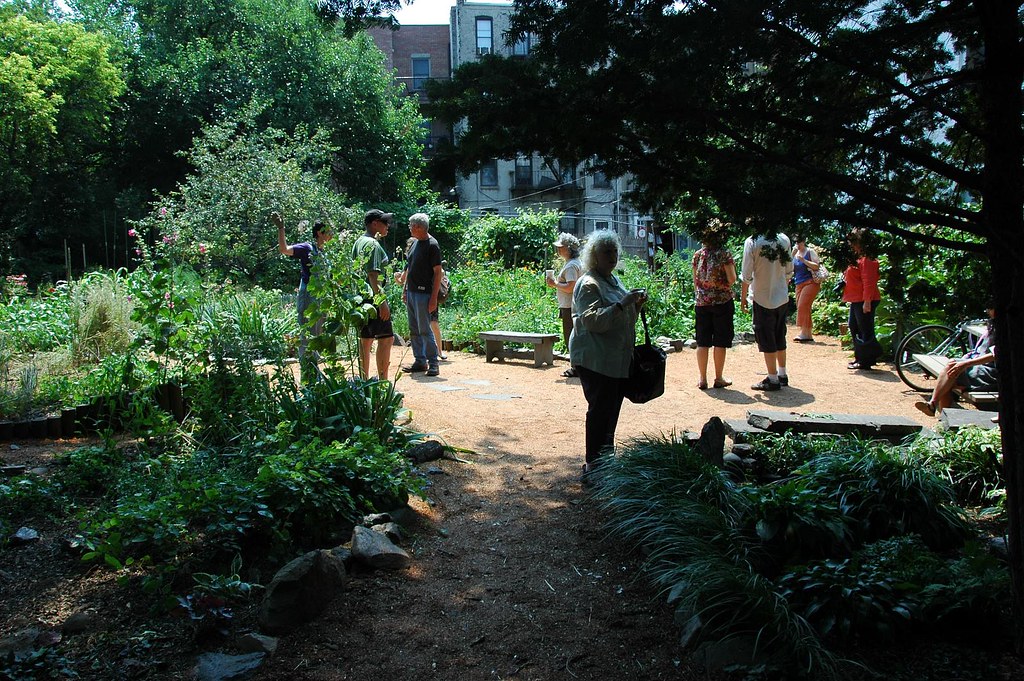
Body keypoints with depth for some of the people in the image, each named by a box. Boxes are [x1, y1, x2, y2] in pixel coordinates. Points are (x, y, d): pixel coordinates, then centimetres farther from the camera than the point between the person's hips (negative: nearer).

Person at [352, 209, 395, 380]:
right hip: (374, 298, -10)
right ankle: (383, 382, -10)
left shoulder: (358, 242, 17)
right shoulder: (373, 244, -14)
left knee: (366, 339, 12)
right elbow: (373, 275, -21)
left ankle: (364, 381, 15)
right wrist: (382, 303, -24)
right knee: (386, 338, -8)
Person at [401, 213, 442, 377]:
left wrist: (434, 297, -18)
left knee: (424, 330, -8)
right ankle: (419, 361, 19)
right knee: (414, 330, 11)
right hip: (411, 292, 9)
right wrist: (404, 290, 18)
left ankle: (433, 363, -2)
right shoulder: (416, 243, 14)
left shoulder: (432, 245, -11)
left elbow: (437, 272, -14)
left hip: (423, 293, -9)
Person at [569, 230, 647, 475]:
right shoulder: (589, 284, -12)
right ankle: (594, 466, -2)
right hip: (595, 360, -9)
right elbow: (593, 321, -23)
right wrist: (622, 304, -27)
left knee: (611, 411, 14)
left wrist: (636, 305, 9)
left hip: (617, 359, 9)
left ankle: (606, 460, 24)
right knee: (600, 411, -9)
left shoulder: (613, 280, 18)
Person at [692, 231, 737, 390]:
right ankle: (719, 379, 12)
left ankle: (703, 379, 10)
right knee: (720, 342, 5)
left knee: (702, 342, 7)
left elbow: (695, 280, 9)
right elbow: (732, 279, -11)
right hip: (722, 301, -3)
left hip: (701, 302, 3)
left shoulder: (697, 255, 3)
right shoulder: (724, 254, -8)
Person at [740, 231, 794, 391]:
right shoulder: (784, 240, 0)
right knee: (780, 338, 18)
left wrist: (743, 297, -2)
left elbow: (747, 275, -13)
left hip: (762, 298, -5)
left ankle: (773, 379, 6)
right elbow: (789, 271, 7)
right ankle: (782, 375, 28)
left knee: (767, 341, 3)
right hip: (782, 298, 5)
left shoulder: (752, 242, -14)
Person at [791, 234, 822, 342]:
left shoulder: (810, 252, -1)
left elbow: (817, 266, -9)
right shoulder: (795, 253, 15)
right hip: (799, 284, 7)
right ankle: (808, 335, 9)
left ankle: (804, 333, -17)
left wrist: (803, 260, -18)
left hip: (810, 282, -7)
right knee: (803, 308, 5)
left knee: (803, 306, -17)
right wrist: (792, 255, -4)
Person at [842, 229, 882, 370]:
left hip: (864, 301, -11)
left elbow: (868, 282, -22)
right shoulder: (857, 258, 16)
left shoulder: (866, 259, -16)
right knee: (854, 327, 17)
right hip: (856, 300, 11)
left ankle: (865, 361, 0)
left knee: (865, 331, -5)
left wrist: (867, 301, -25)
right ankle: (861, 358, 25)